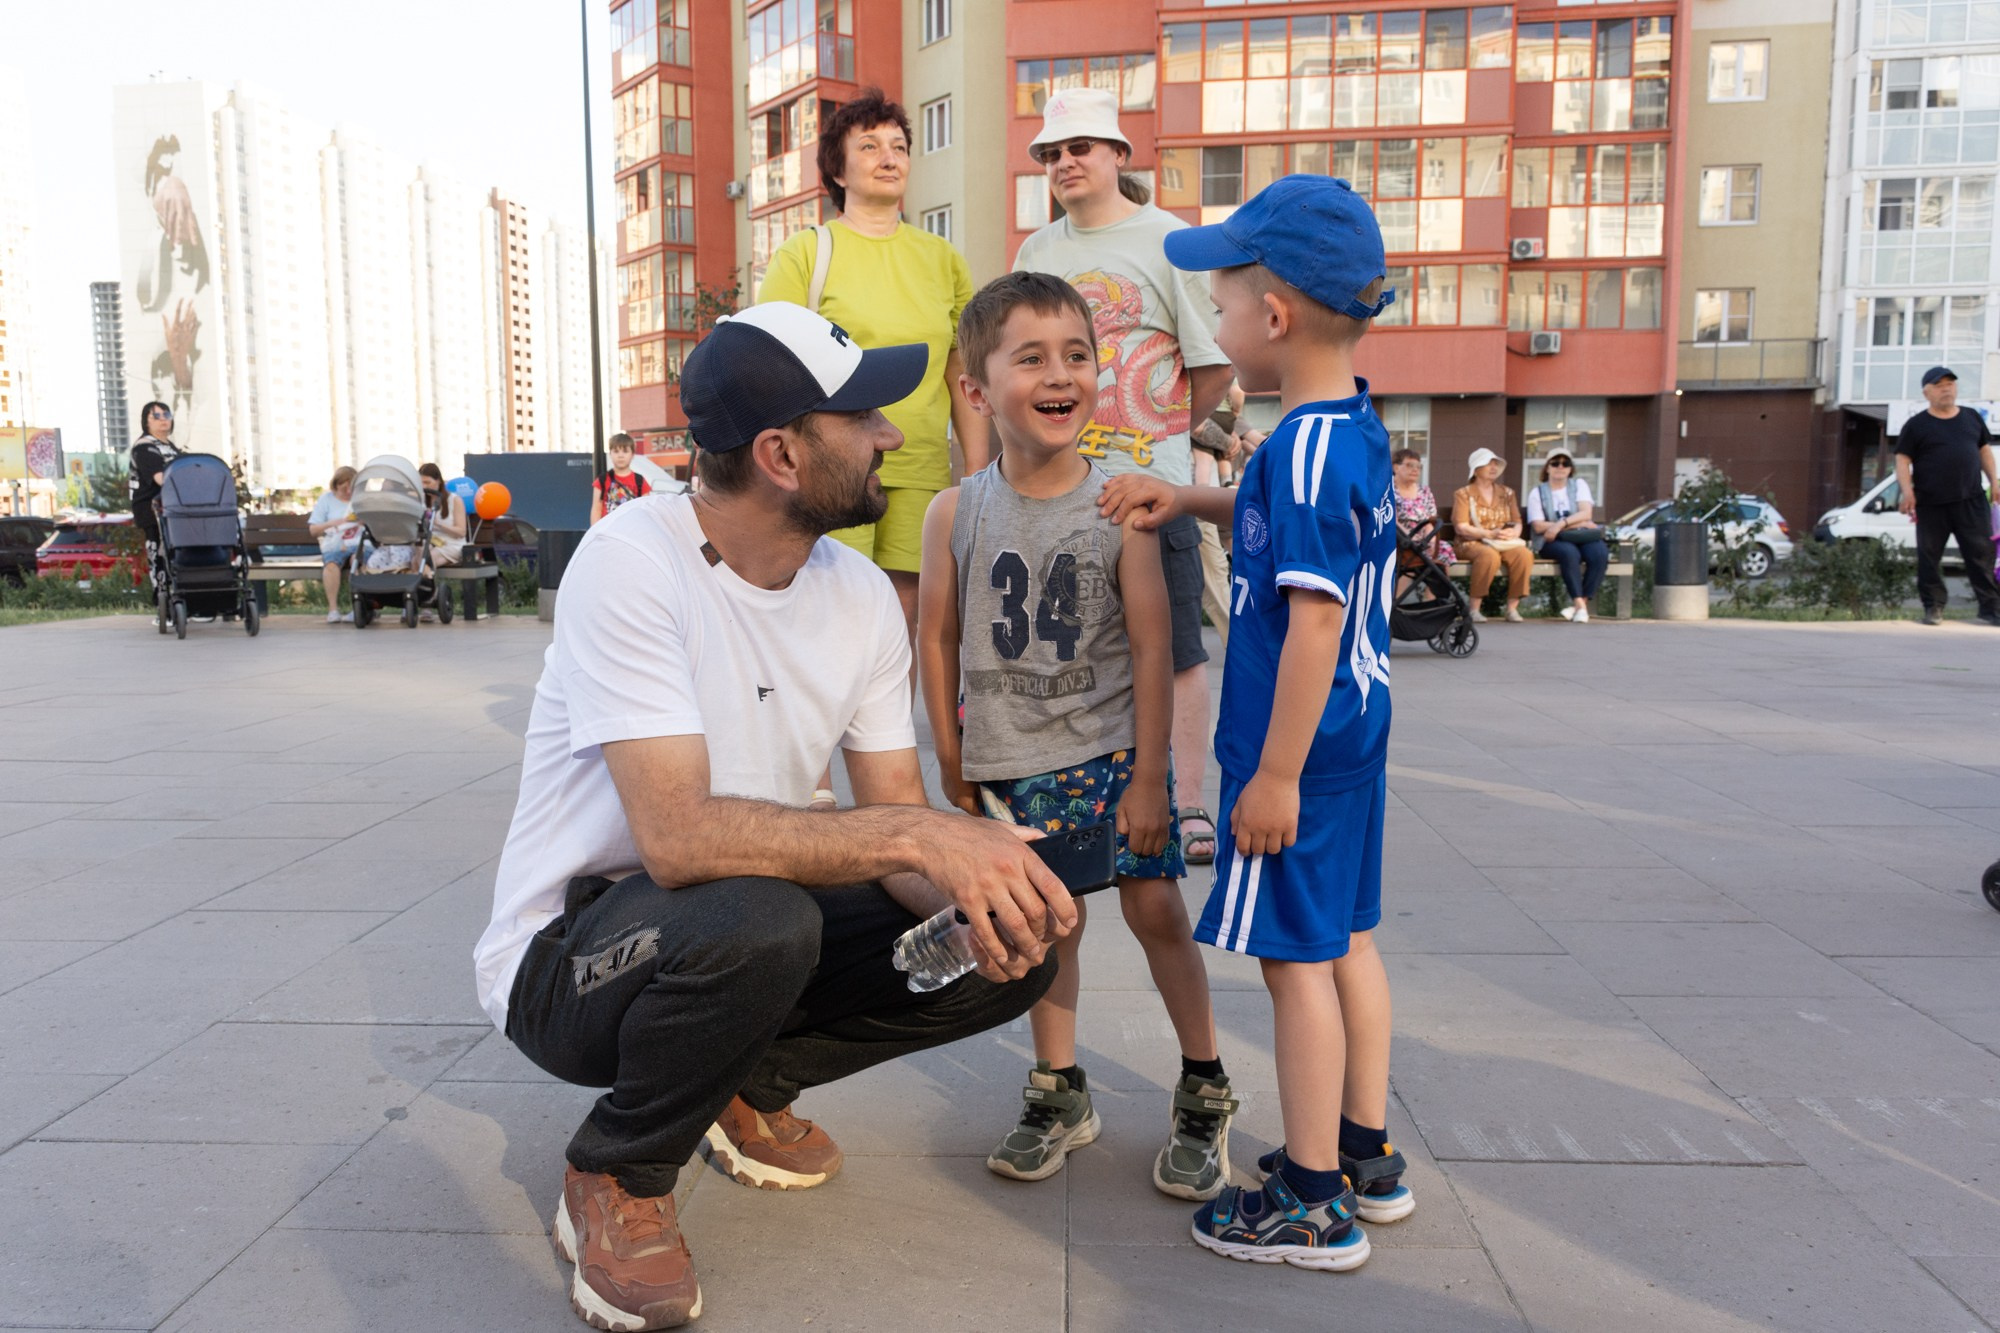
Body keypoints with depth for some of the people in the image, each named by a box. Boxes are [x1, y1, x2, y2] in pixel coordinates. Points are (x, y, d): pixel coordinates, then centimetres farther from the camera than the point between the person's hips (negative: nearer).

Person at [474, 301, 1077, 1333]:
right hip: (566, 954, -6)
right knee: (758, 917, -38)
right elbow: (678, 836, -35)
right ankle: (616, 1181, -6)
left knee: (1011, 948, -8)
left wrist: (972, 893, -27)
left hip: (736, 937, 6)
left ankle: (747, 1084, 14)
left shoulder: (862, 596, -4)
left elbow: (892, 833, -5)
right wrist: (916, 835, -39)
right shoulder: (633, 561, -25)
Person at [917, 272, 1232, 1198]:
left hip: (1113, 752, -1)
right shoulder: (955, 513, -6)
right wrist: (951, 763, 6)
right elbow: (938, 638, 3)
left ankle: (1204, 1088, 23)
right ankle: (1059, 1092, 30)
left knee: (1157, 908, 1)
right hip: (1012, 766, 1)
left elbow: (1152, 648, -8)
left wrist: (1148, 776, -9)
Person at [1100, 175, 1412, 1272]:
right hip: (1353, 731, 10)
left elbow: (1315, 618, -25)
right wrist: (1188, 499, 17)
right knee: (1345, 940, 18)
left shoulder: (1304, 448, -21)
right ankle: (1366, 1157, 32)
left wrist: (1275, 772, -22)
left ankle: (1314, 1204, 13)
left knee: (1296, 958, 0)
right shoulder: (1354, 430, 9)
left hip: (1296, 745, -10)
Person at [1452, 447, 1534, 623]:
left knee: (1524, 554, -29)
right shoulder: (1463, 494, 5)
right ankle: (1474, 609, -31)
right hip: (1473, 543, -4)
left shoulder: (1507, 493, 20)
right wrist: (1489, 534, -18)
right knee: (1490, 555, -39)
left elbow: (1517, 522, 14)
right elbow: (1460, 527, -7)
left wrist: (1513, 532, -11)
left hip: (1504, 542, 4)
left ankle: (1512, 607, -23)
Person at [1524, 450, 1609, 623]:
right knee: (1569, 552, -36)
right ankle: (1579, 604, -32)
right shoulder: (1537, 493, 8)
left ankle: (1581, 602, -24)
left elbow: (1586, 513, -2)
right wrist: (1575, 524, -9)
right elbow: (1538, 526, -5)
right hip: (1553, 541, -2)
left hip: (1583, 538, 2)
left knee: (1600, 553, -30)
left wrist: (1561, 523, -19)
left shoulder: (1579, 484, 14)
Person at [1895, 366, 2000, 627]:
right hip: (1931, 505, -3)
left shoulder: (1972, 418, 13)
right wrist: (1907, 491, -16)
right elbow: (1902, 460, -3)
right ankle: (1934, 607, 13)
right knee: (1929, 557, 2)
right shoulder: (1916, 426, 1)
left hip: (1971, 501, 3)